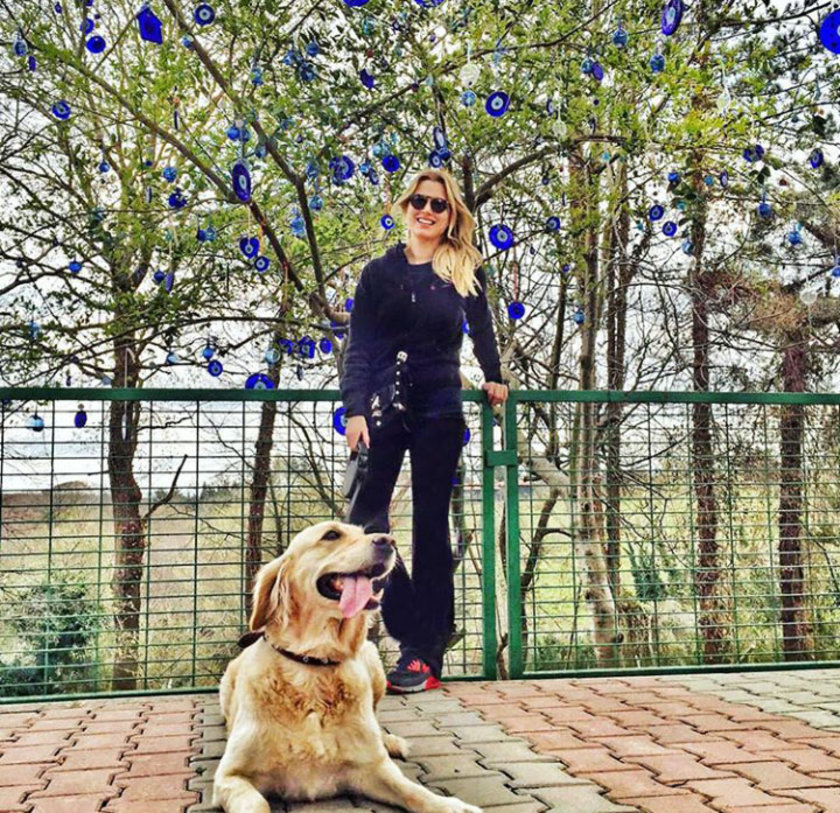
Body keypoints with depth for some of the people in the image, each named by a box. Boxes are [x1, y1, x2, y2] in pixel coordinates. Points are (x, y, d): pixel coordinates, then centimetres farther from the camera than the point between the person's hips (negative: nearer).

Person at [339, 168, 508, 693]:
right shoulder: (380, 272, 6)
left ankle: (426, 653, 7)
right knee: (366, 517, -7)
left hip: (439, 410, -1)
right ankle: (413, 624, 7)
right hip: (382, 407, 2)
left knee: (430, 526, 2)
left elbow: (480, 325, 22)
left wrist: (494, 377, 22)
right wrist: (355, 410, -8)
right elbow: (359, 347, 2)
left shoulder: (466, 270, 5)